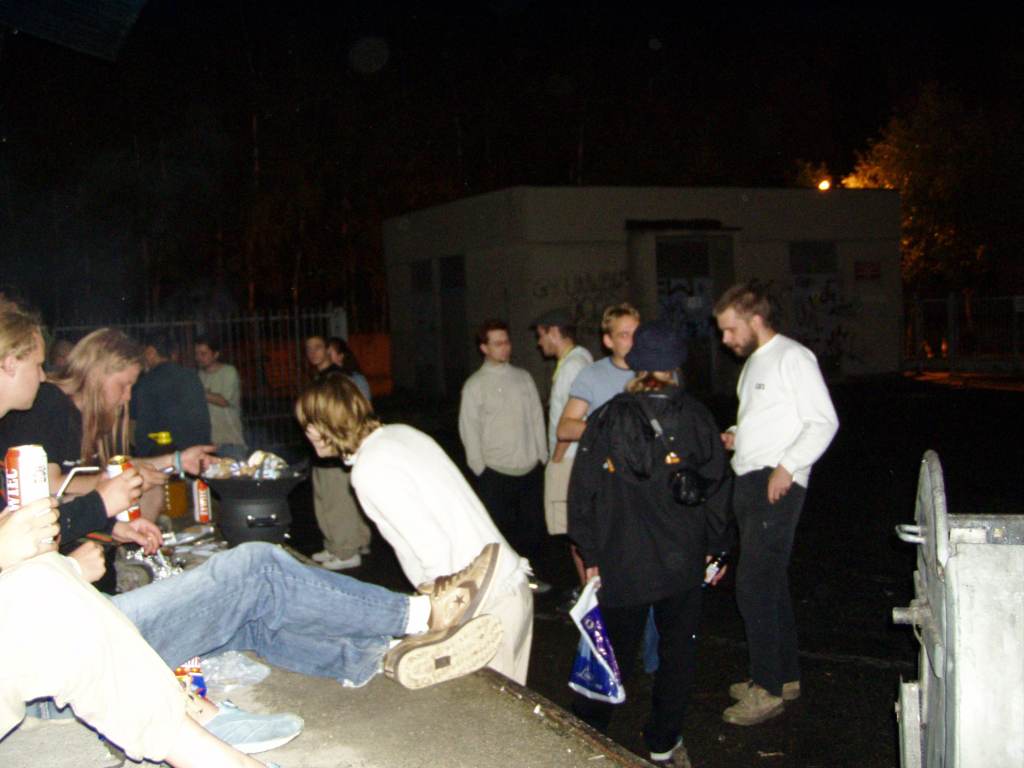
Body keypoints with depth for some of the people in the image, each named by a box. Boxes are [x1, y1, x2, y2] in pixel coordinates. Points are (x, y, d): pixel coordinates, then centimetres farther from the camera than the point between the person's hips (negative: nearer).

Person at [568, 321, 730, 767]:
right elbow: (714, 486, -3)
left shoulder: (604, 420, -4)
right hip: (682, 563, -1)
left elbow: (582, 493, -1)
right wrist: (715, 548, 8)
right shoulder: (694, 417, -7)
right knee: (677, 651, 13)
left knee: (618, 649, 15)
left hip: (621, 563, 1)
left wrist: (590, 556, 8)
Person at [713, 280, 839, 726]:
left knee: (754, 585, -10)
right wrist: (735, 436, 7)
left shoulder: (792, 358, -10)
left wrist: (786, 467, -21)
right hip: (748, 483, 10)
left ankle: (767, 689, 0)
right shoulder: (753, 361, 18)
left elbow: (823, 421, -15)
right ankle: (785, 676, 28)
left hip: (777, 485, -10)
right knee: (769, 582, 16)